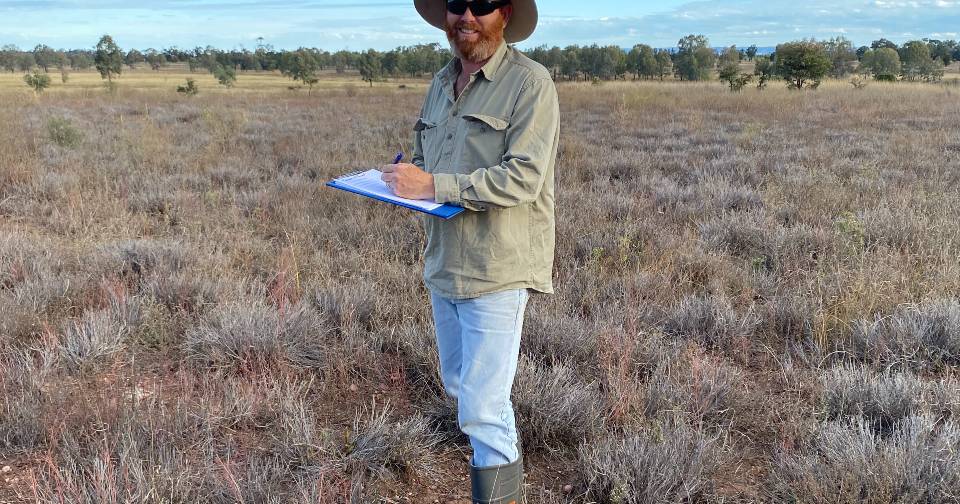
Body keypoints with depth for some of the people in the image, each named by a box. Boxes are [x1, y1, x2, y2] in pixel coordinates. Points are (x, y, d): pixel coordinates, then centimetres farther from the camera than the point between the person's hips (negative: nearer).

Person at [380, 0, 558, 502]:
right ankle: (506, 460, 50)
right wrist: (407, 176, -1)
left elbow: (523, 177, -22)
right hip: (443, 263, 8)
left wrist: (433, 185, -24)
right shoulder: (441, 82, 11)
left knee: (480, 409, -6)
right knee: (459, 384, 24)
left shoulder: (530, 82, -13)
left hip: (497, 271, -8)